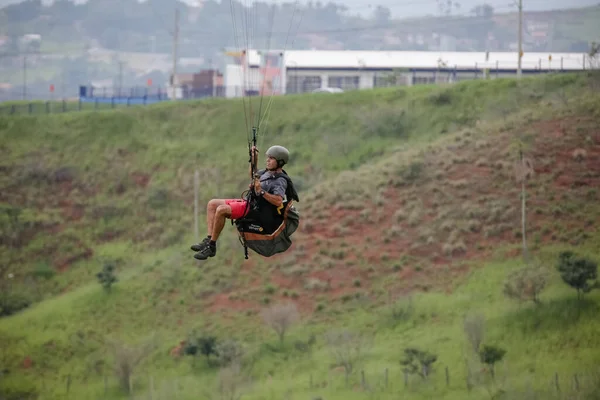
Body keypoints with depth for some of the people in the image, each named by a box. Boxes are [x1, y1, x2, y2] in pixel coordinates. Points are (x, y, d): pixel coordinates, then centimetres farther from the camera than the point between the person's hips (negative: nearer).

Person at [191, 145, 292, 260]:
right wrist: (253, 159, 22)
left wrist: (261, 191, -30)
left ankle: (211, 247, -21)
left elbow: (279, 201, -28)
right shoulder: (267, 172, 16)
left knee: (221, 210, -29)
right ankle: (209, 239, -8)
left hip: (255, 209, -10)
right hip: (248, 202, 10)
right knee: (212, 204, 3)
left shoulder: (280, 181, -13)